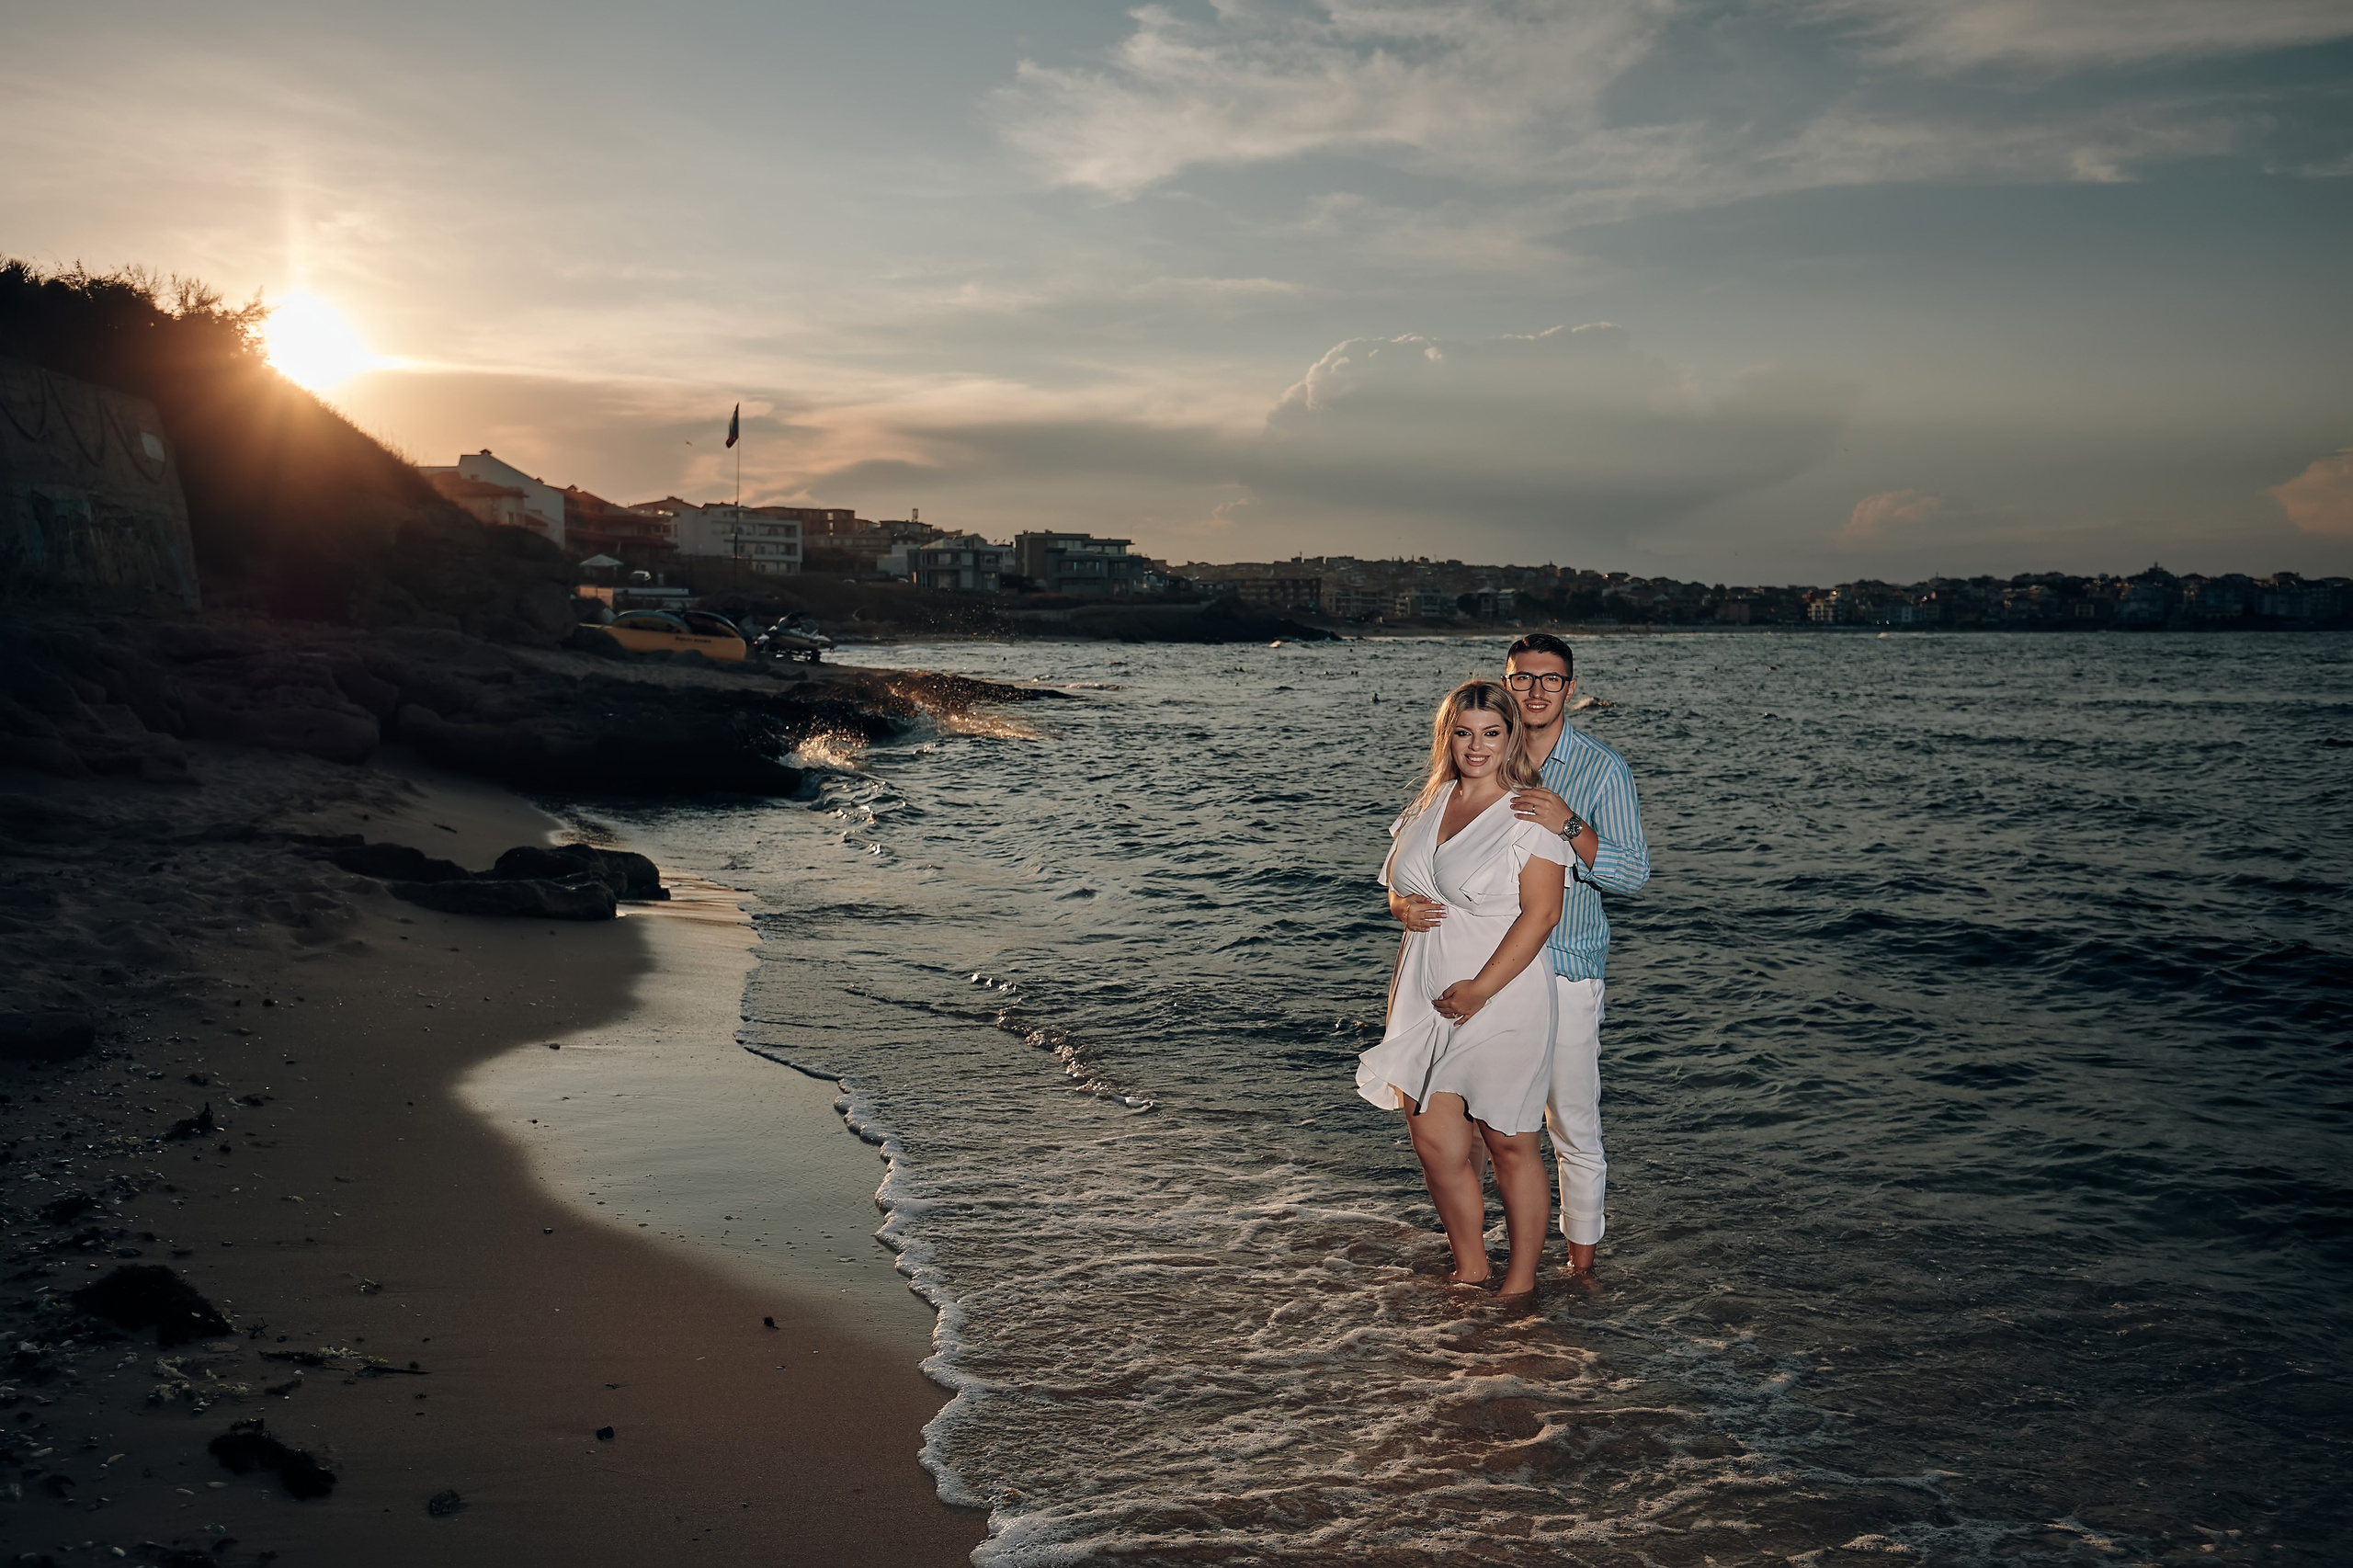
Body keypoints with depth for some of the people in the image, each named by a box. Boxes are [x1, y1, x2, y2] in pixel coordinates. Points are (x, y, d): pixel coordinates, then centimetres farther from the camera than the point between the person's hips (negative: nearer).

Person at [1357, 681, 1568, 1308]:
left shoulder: (1531, 813, -9)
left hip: (1502, 1000, -6)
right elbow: (1397, 883, 21)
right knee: (1435, 1142, 8)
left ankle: (1520, 1282, 20)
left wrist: (1481, 989, -19)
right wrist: (1405, 907, -3)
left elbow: (1541, 912, -15)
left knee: (1509, 1142, 5)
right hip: (1426, 997, 6)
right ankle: (1470, 1268, 27)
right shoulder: (1429, 803, 11)